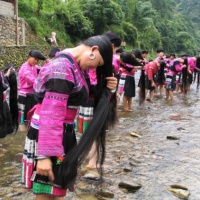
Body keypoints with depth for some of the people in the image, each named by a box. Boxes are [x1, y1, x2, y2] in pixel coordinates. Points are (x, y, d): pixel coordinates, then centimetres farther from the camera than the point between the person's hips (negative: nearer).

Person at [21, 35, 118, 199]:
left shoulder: (73, 65, 8)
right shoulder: (63, 68, -23)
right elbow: (51, 114, -28)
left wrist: (105, 88, -8)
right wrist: (45, 154, -30)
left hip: (61, 132, 10)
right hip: (47, 135, -10)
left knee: (58, 186, 21)